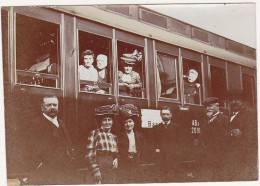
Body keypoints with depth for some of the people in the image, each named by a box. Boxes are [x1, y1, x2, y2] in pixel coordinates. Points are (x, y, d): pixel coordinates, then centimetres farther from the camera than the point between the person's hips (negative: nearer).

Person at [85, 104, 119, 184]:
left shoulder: (114, 136, 16)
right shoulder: (94, 133, -1)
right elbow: (90, 155, -6)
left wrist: (116, 159, 3)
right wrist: (95, 170, -12)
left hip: (112, 169, 5)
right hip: (100, 166, -5)